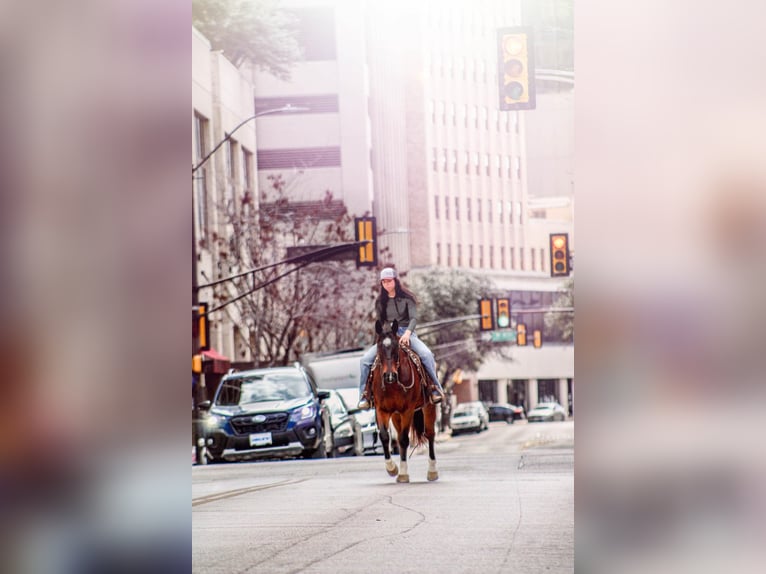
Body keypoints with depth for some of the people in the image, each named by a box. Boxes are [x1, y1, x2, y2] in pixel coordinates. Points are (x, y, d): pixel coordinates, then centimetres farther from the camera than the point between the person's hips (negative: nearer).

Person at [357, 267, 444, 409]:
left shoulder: (407, 297, 0)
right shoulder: (380, 301, 10)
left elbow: (414, 318, -11)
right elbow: (379, 322, 12)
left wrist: (407, 333, -29)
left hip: (406, 333, -3)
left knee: (426, 354, -30)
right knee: (366, 359, -18)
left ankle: (435, 388, -18)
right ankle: (364, 394, -10)